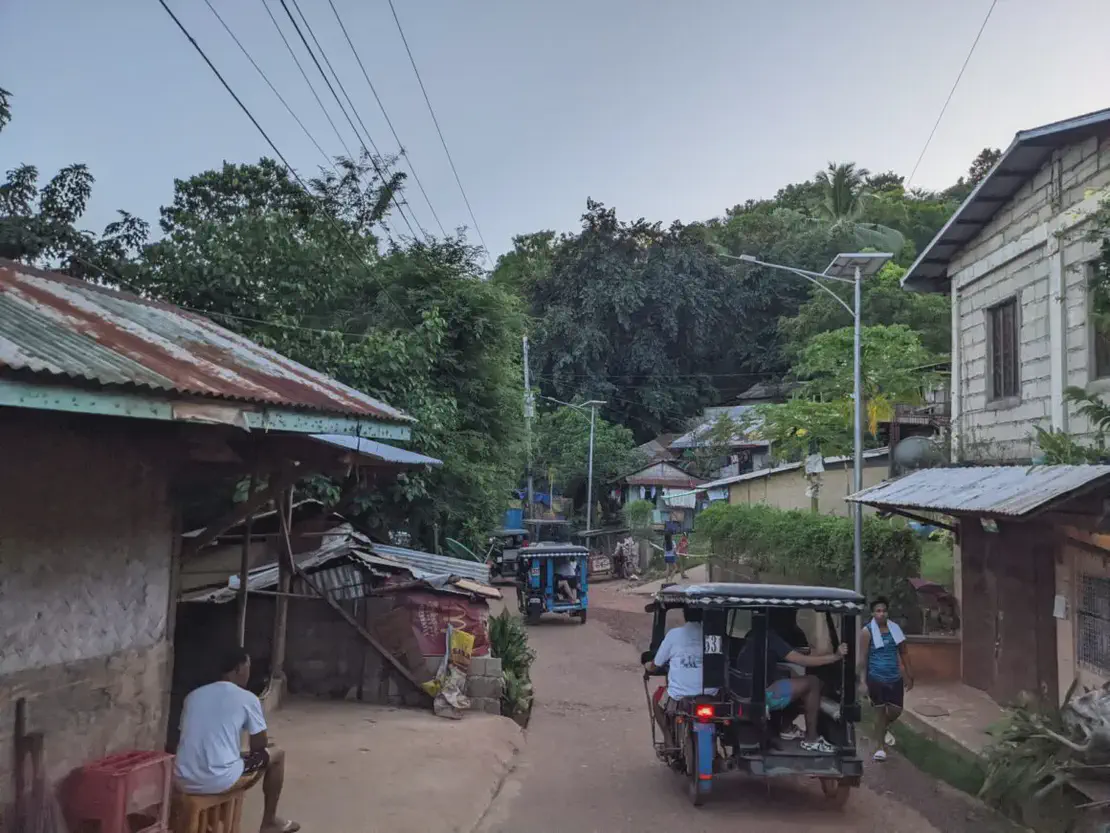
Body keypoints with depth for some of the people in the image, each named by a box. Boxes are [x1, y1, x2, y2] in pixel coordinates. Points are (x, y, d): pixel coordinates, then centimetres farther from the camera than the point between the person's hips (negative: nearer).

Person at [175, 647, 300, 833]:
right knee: (276, 755, 18)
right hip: (219, 781, -6)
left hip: (184, 781, 6)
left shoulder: (193, 695, 13)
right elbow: (259, 747, 6)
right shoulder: (247, 698, -2)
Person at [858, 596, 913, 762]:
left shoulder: (895, 628, 3)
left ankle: (883, 728, 39)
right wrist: (864, 682, -10)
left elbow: (903, 653, 11)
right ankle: (881, 747, 18)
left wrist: (909, 676, 10)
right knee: (881, 712, 4)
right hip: (876, 679, -4)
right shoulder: (867, 631, -10)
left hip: (895, 678, 4)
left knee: (896, 711, 7)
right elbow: (863, 658, -8)